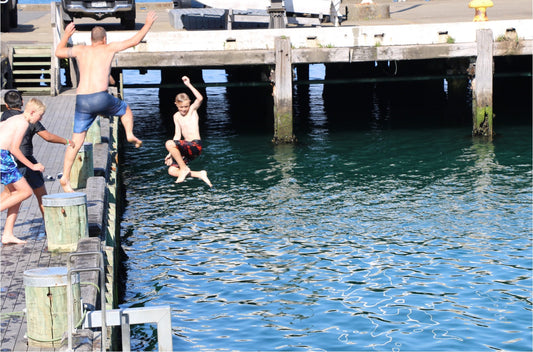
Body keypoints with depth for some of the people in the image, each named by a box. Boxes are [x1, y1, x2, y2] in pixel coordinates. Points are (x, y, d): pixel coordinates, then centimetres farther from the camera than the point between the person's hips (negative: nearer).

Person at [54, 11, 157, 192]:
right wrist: (148, 24, 28)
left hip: (81, 101, 3)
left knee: (76, 141, 7)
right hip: (101, 99, -3)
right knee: (125, 109, 30)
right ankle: (129, 134, 8)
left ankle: (65, 177, -1)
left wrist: (66, 36, 45)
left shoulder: (81, 50, 16)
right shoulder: (108, 48, 9)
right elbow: (134, 41, 15)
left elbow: (58, 52, 31)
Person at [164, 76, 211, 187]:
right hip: (187, 148, 7)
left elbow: (200, 98, -21)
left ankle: (184, 168, -12)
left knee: (169, 144, -28)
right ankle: (200, 175, -3)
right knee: (172, 171, -6)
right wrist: (171, 153, 7)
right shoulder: (177, 116, 15)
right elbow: (177, 135, 14)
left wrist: (189, 85, -20)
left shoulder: (192, 110, 0)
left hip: (196, 146, -7)